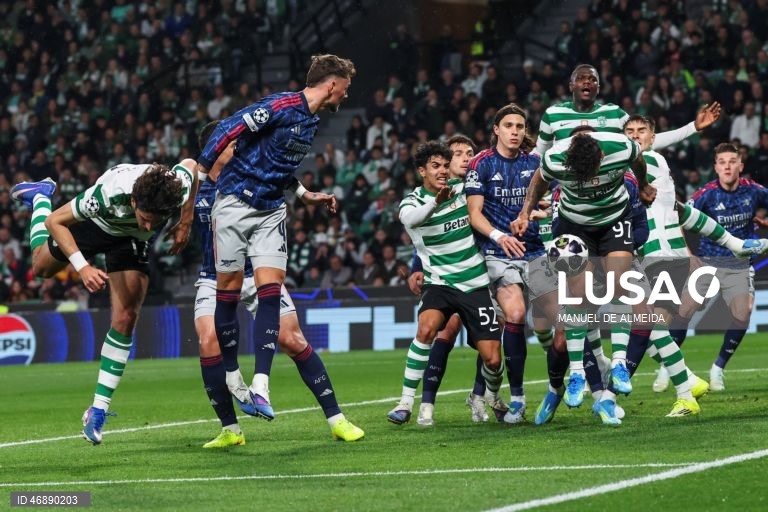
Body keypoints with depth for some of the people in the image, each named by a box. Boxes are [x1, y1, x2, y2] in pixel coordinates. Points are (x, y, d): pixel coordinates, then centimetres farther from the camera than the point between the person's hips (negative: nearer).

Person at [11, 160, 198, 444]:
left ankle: (99, 410, -2)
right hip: (95, 223, -1)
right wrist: (82, 267, -42)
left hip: (132, 240, 1)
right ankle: (40, 197, 52)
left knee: (125, 320, -10)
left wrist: (185, 224, -9)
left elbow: (190, 164, -10)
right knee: (42, 267, 25)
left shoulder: (180, 187, -38)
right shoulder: (108, 195, -46)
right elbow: (54, 221, -31)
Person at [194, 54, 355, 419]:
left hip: (271, 211, 7)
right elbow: (228, 129, -18)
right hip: (235, 203, -7)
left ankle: (261, 383, -12)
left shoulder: (311, 122, 11)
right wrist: (198, 172, -18)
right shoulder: (282, 106, -16)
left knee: (270, 291, -7)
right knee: (229, 289, 1)